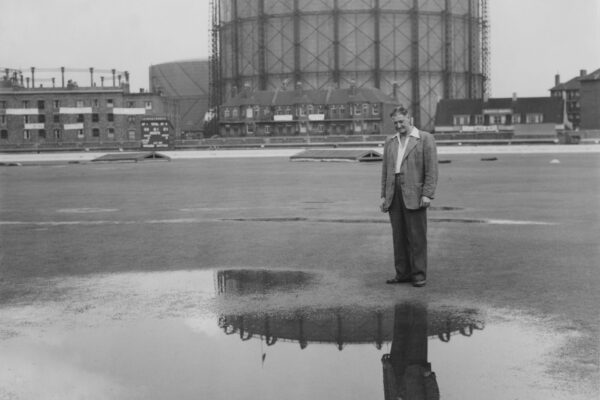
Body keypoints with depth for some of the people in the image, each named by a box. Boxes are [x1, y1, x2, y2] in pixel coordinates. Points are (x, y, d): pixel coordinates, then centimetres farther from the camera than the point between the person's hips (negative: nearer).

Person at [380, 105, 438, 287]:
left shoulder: (425, 139, -1)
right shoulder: (390, 142, 15)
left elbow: (432, 169, -6)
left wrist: (427, 194, -13)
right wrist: (383, 196, 10)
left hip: (414, 195, -5)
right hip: (394, 195, 5)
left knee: (417, 236, -2)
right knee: (399, 236, 6)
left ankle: (419, 275, 3)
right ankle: (402, 273, 12)